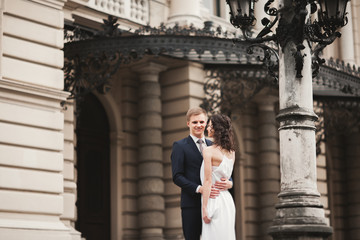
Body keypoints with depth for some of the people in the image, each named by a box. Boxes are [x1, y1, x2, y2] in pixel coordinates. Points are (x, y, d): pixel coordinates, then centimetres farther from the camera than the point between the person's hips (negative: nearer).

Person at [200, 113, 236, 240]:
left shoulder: (209, 151, -11)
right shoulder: (232, 152, 9)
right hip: (227, 199, 7)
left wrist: (204, 208, -14)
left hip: (214, 200, -7)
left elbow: (208, 181, -14)